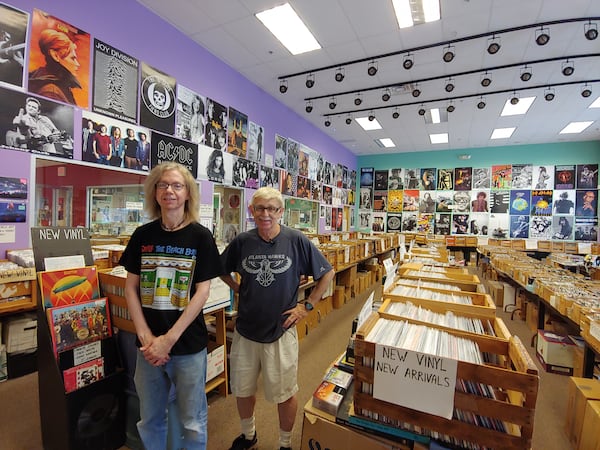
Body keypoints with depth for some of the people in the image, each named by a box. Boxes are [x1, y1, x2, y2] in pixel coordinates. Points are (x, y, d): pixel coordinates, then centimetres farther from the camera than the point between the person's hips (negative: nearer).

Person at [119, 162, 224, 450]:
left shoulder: (200, 236, -8)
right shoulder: (143, 235, 1)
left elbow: (202, 291, -10)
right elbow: (131, 287, 2)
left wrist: (169, 339, -14)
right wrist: (146, 337, -8)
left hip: (189, 345, -3)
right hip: (148, 344, 3)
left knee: (192, 422, 12)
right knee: (149, 419, 20)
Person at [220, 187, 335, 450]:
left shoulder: (296, 241, -14)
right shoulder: (242, 242, -7)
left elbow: (327, 273, -4)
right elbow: (221, 269, 12)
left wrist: (307, 306, -6)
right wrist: (238, 290, 0)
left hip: (281, 331, -3)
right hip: (245, 330, 3)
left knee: (285, 394, 14)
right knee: (242, 389, 21)